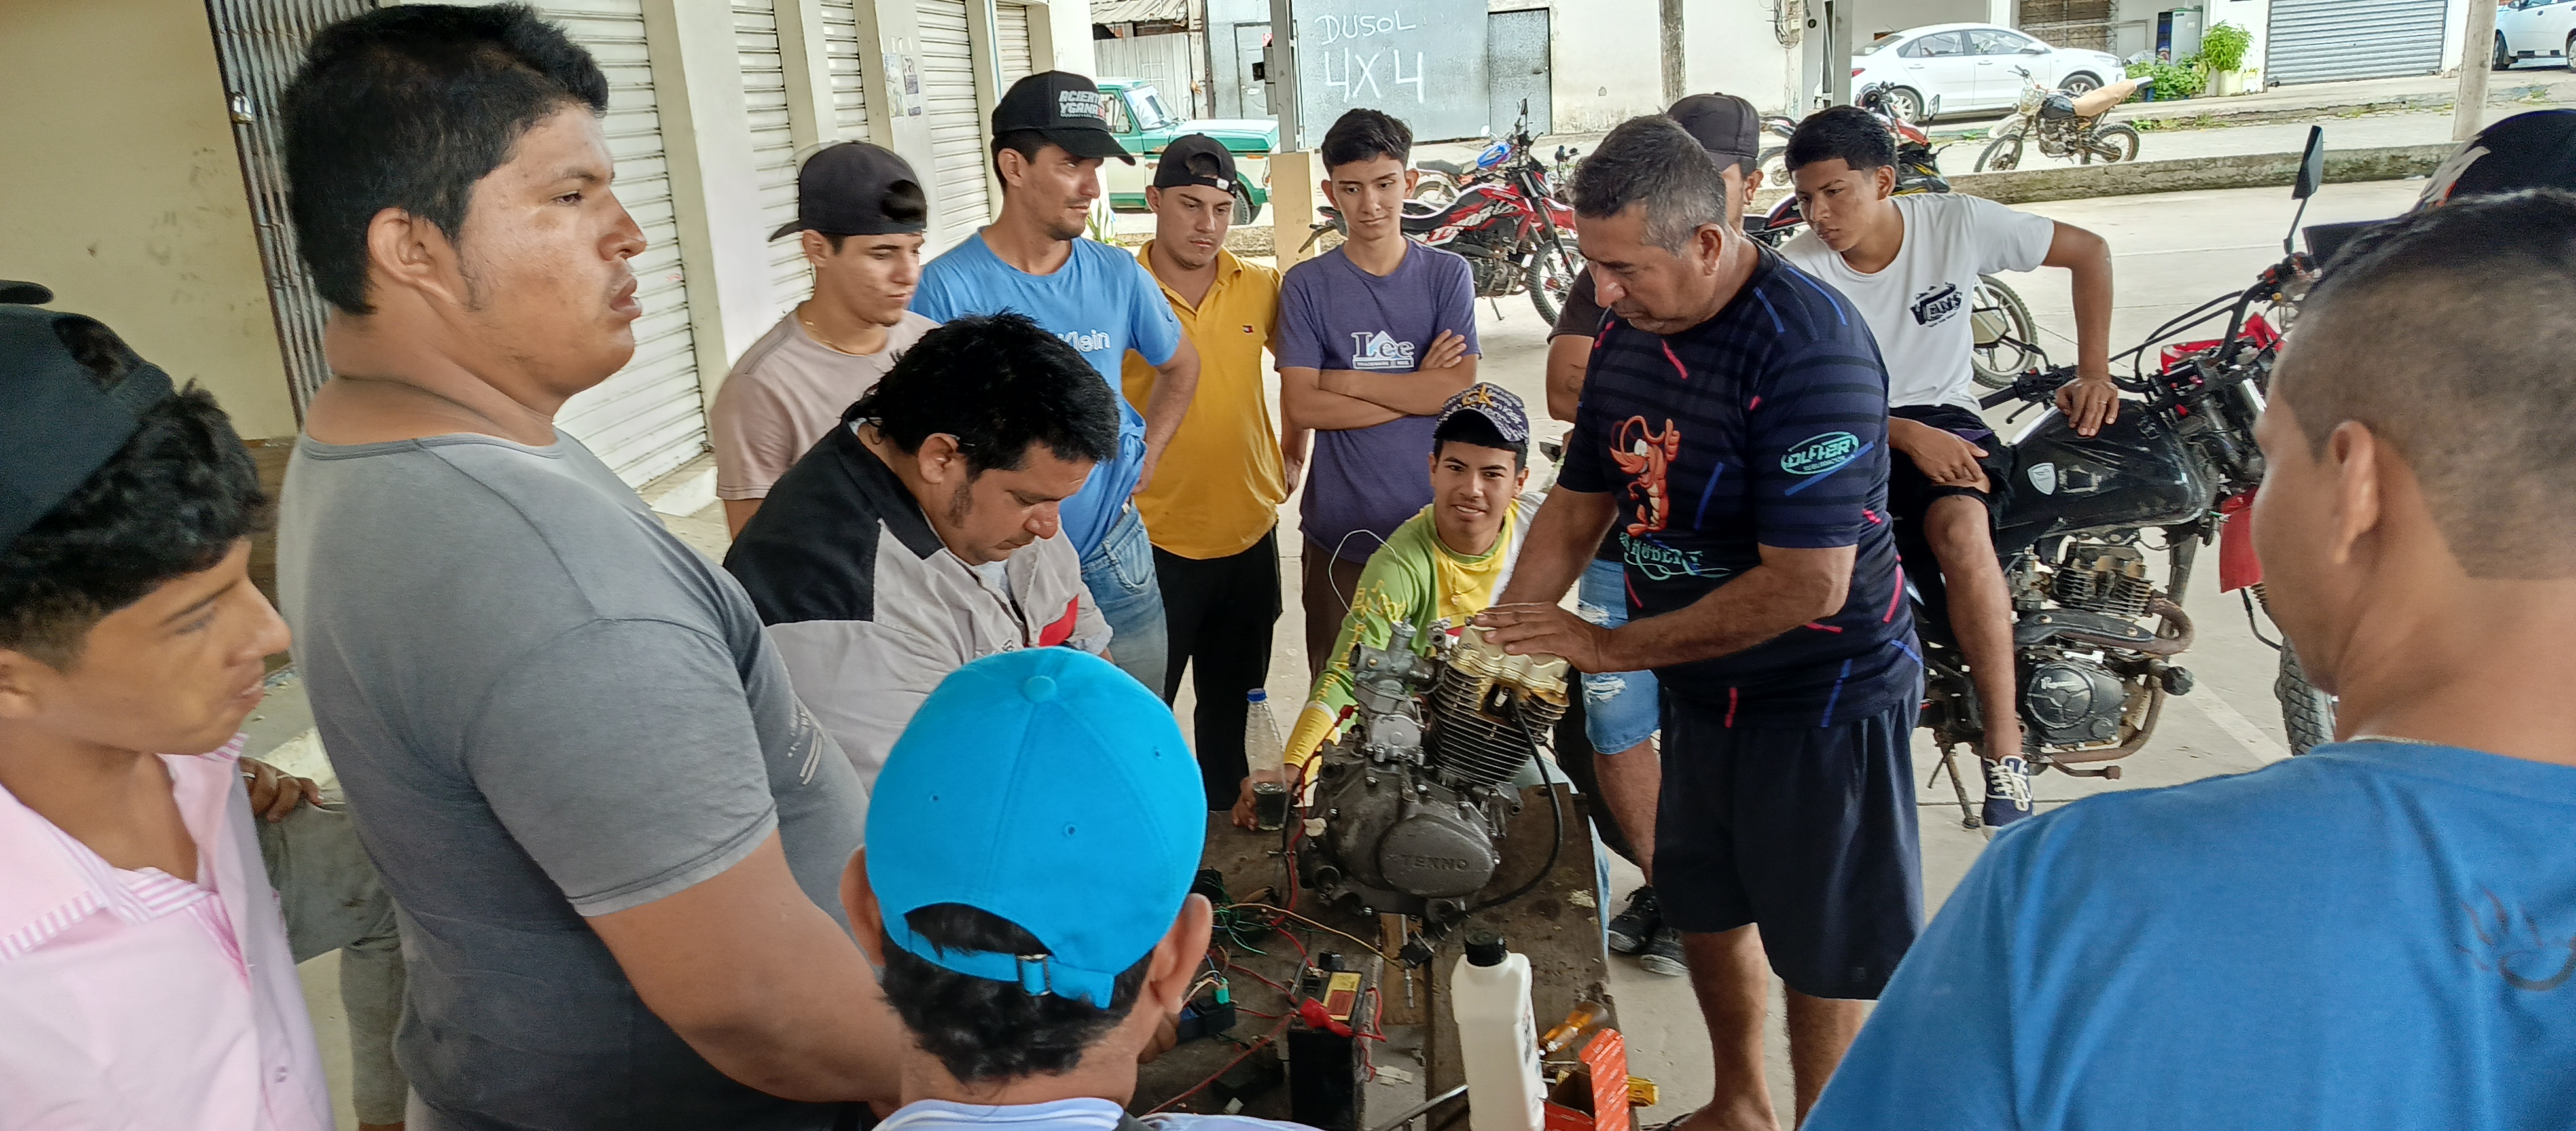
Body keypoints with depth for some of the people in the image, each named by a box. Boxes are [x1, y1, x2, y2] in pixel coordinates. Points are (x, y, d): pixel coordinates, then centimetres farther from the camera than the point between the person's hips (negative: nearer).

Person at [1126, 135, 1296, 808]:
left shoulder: (1260, 289, 0)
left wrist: (1293, 447, 9)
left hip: (1249, 531, 4)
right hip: (1155, 540, -4)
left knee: (1231, 700, 20)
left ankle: (1227, 814, 38)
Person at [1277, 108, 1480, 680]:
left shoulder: (1448, 274, 3)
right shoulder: (1307, 284, 1)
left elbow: (1458, 387, -9)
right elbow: (1300, 407, -8)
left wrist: (1343, 380, -9)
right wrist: (1416, 390, -10)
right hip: (1339, 530, 0)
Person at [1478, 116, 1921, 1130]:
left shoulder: (1807, 349, -27)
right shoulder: (1630, 334, -1)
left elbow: (1808, 586, -30)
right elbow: (1579, 501, 8)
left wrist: (1610, 647, -24)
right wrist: (1510, 632, -7)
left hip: (1821, 701, -8)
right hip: (1698, 685, 8)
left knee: (1823, 952, 7)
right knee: (1706, 906, 23)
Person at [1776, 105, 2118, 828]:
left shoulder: (1957, 222, -7)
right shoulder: (1796, 272, -9)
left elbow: (2088, 251, 5)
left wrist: (2092, 374, -2)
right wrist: (1906, 436, -26)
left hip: (1944, 414, 0)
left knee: (1959, 529, -34)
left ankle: (2005, 747, -25)